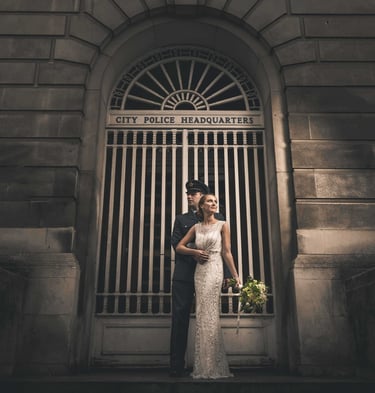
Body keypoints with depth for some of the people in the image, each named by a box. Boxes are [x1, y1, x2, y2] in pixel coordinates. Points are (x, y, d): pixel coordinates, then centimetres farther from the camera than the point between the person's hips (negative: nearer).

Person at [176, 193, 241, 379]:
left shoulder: (222, 225, 3)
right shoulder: (196, 227, 13)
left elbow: (226, 252, 1)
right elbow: (179, 247, 13)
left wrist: (235, 275, -3)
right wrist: (194, 252, -4)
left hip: (214, 270, -4)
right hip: (199, 271, 4)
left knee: (208, 315, -7)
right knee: (202, 315, 6)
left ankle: (212, 366, 3)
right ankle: (204, 367, 16)